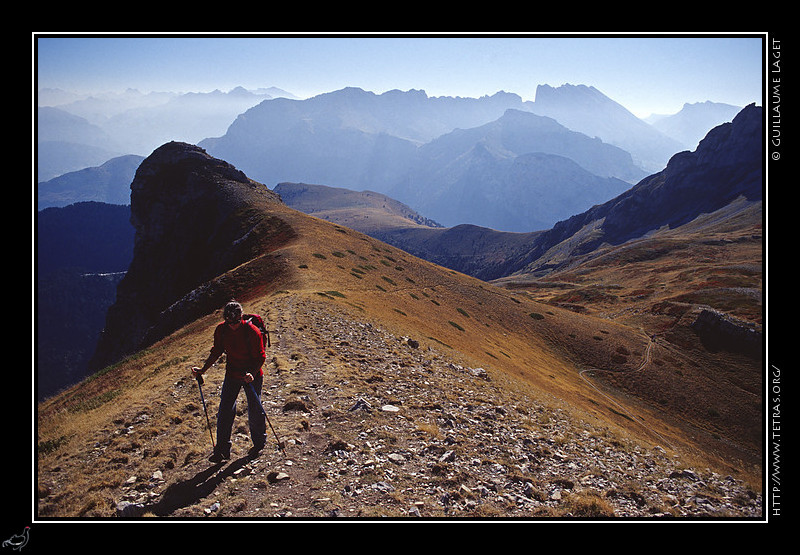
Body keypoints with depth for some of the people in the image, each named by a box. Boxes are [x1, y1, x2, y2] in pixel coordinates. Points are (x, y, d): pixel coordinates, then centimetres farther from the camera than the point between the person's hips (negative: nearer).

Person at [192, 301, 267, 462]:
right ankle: (222, 450, 12)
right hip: (232, 374, 4)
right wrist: (203, 369, 0)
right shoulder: (221, 330, -8)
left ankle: (259, 442, 30)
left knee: (254, 411, 6)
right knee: (224, 411, 0)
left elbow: (260, 357, -16)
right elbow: (216, 351, 7)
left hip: (252, 375, -4)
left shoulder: (252, 331, -21)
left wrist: (252, 373, -31)